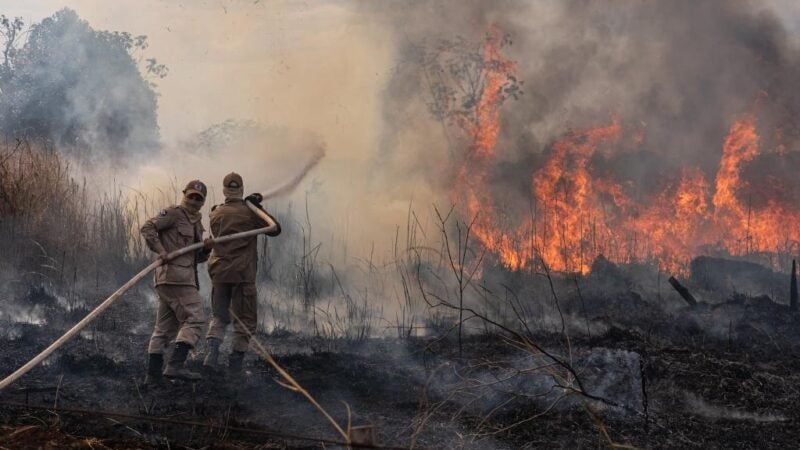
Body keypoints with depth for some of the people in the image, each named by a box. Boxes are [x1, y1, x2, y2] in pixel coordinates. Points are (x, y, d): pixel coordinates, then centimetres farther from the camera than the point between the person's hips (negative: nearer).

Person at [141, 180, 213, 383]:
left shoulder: (196, 223, 25)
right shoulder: (173, 214, -2)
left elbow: (197, 258, 26)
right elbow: (148, 228, -12)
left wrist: (206, 248, 5)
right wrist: (160, 250, -20)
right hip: (175, 275, -9)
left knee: (164, 327, 8)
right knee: (195, 319, -14)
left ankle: (153, 374, 10)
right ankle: (175, 365, -23)